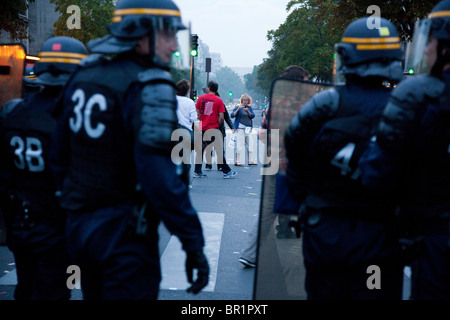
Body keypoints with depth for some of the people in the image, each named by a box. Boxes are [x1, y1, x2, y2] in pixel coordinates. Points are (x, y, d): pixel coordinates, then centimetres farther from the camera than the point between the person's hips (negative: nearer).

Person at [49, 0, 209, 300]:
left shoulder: (83, 76, 7)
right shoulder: (150, 87, -17)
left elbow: (59, 155, 13)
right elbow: (160, 176, -25)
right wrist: (193, 243, -20)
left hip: (80, 227, 8)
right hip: (126, 235, -8)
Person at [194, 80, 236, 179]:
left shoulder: (201, 98, 2)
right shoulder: (219, 100, -5)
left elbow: (197, 113, 5)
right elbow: (221, 117, -9)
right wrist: (218, 125, 7)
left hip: (202, 128, 3)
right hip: (213, 129, -3)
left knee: (200, 150, 12)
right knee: (219, 150, 3)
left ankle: (197, 172, 13)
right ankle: (226, 172, 6)